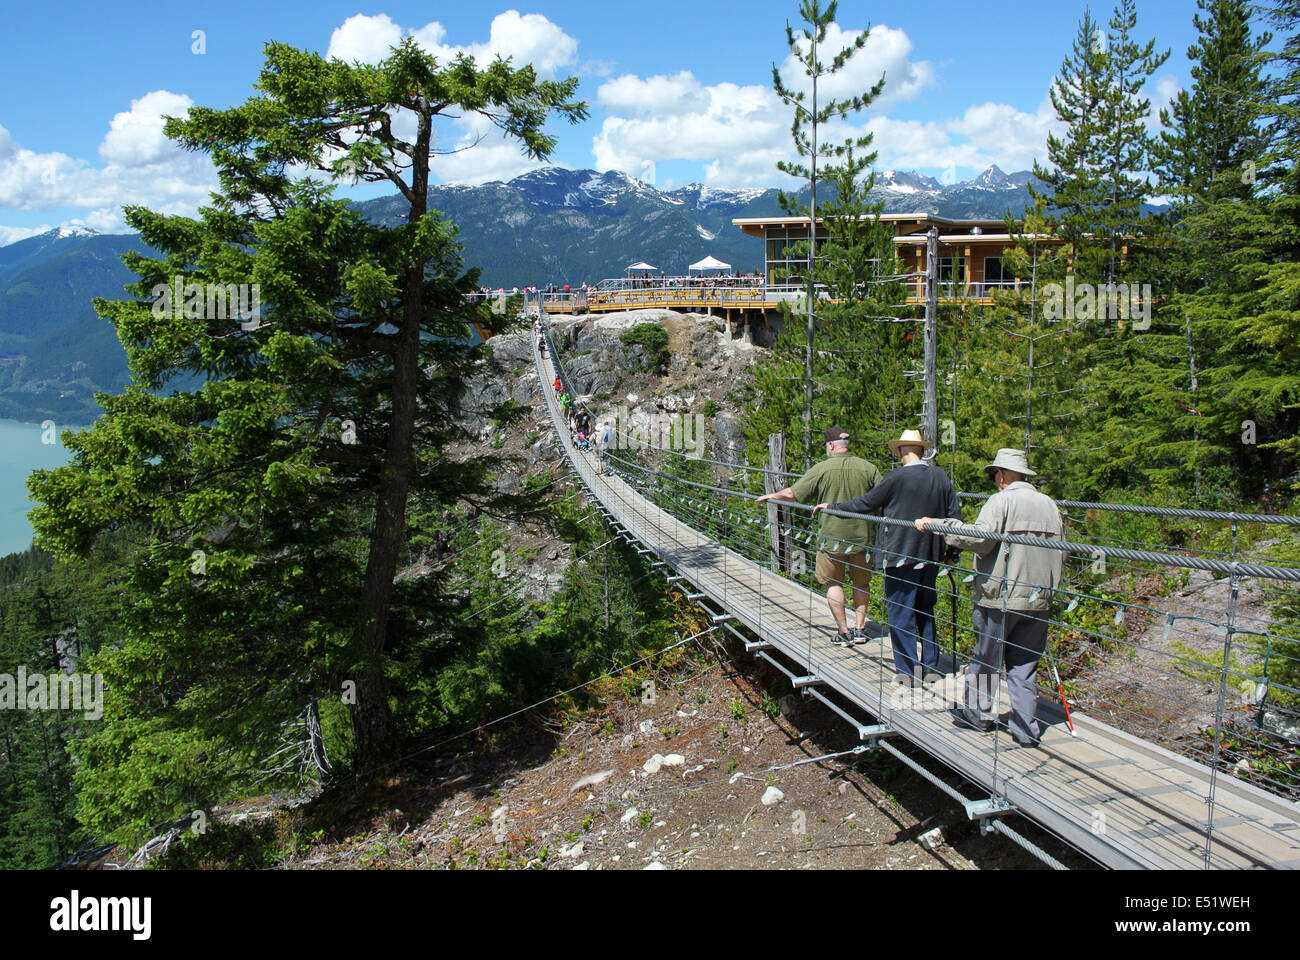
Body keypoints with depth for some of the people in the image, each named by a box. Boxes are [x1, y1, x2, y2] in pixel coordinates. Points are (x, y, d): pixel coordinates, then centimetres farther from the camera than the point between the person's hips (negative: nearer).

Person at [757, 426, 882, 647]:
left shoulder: (822, 469, -9)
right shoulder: (868, 468, -2)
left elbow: (793, 493, -5)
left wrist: (772, 496, 13)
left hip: (832, 537, -2)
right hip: (862, 535, 3)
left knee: (834, 584, 9)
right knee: (861, 583, 17)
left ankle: (843, 632, 9)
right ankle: (860, 629, 19)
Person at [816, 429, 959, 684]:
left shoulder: (898, 476, -14)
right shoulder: (940, 476, 3)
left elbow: (867, 503, -6)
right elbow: (954, 512, 7)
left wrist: (832, 507, 7)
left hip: (901, 555, -6)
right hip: (931, 556, 6)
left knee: (900, 613, 3)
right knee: (925, 612, 17)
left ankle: (908, 671, 6)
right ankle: (931, 668, 21)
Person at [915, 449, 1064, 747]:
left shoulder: (1001, 501, -10)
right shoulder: (1050, 505, 10)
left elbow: (979, 538, -23)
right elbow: (1061, 554, 11)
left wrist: (936, 524, -17)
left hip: (999, 596, -5)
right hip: (1039, 599, 5)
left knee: (986, 657, 12)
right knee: (1025, 664, 10)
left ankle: (977, 712, 26)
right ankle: (1027, 730, 10)